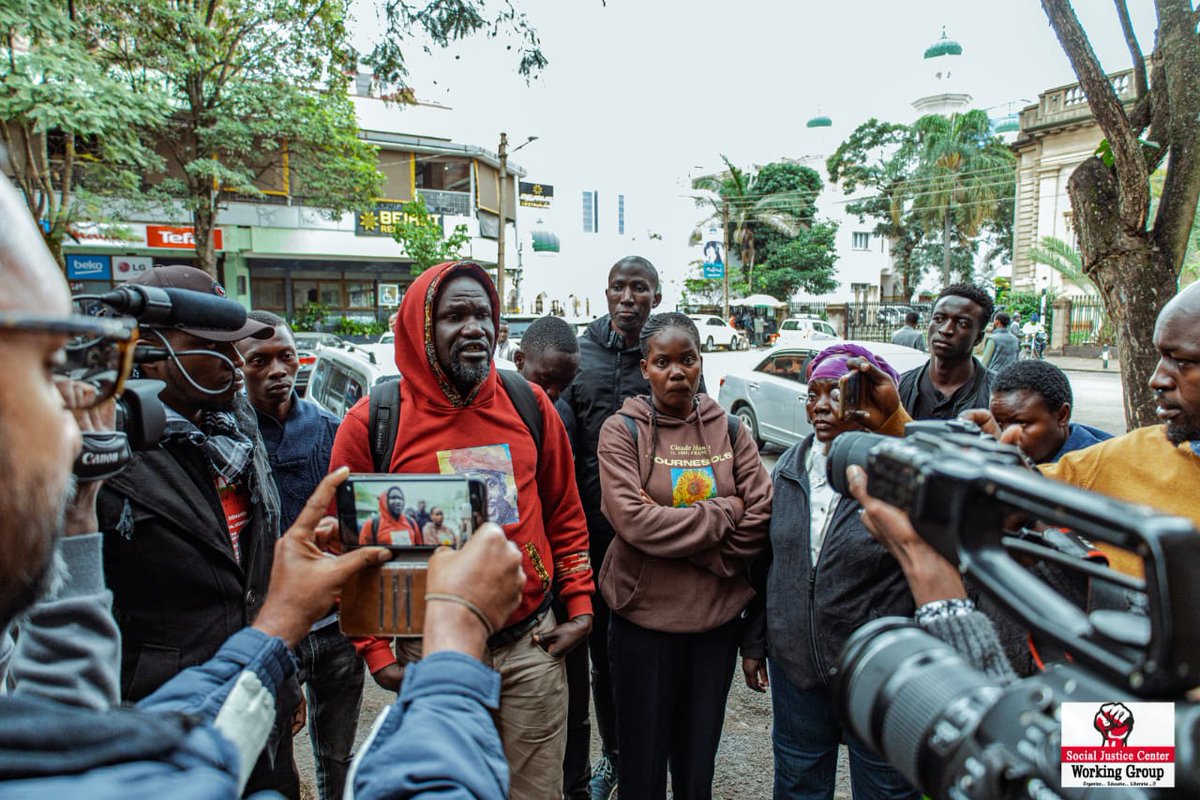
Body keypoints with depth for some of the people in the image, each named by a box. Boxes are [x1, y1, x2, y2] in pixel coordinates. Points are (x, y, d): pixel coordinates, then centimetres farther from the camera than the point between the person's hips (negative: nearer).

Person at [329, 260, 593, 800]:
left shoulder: (528, 404, -2)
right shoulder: (372, 423, -9)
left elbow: (565, 515, 8)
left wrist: (580, 606, 5)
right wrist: (376, 652, -3)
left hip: (532, 646, 2)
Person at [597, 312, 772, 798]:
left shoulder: (728, 429, 3)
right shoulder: (622, 430, -7)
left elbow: (761, 517, -5)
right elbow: (632, 519, -20)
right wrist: (724, 511, -14)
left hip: (718, 617, 3)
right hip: (644, 618, -3)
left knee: (699, 758, 19)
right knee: (643, 760, 14)